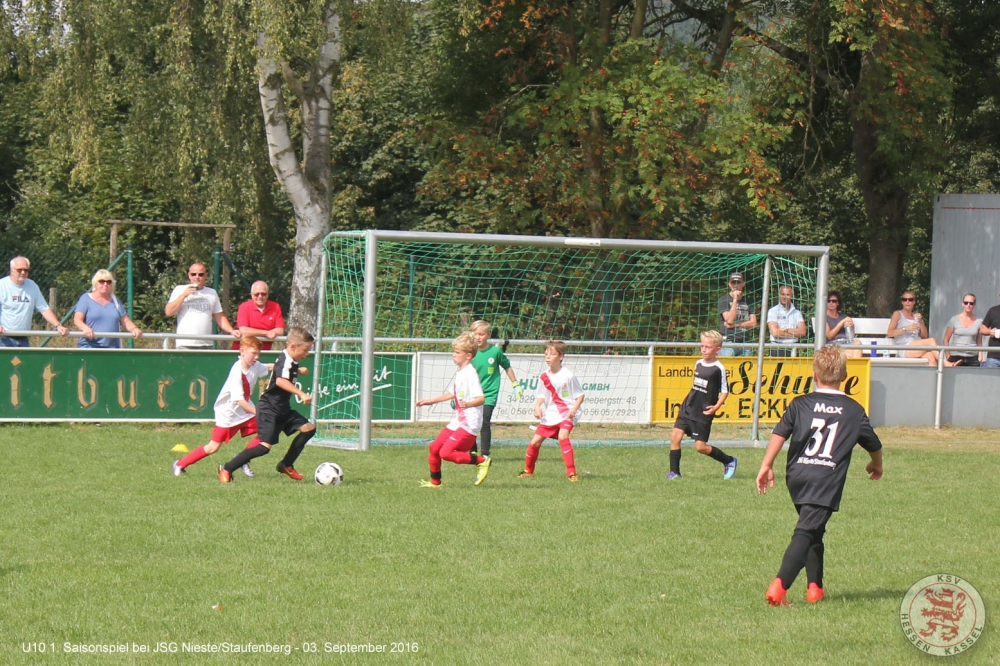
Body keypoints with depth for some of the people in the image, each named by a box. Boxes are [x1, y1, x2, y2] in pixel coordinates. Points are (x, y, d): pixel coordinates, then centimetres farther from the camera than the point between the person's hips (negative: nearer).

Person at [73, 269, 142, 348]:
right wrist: (85, 327, -29)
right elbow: (77, 320, -6)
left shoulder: (115, 300, 18)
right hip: (89, 347, -4)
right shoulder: (86, 299, 5)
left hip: (112, 348, 4)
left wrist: (134, 329, -6)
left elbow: (126, 321, 17)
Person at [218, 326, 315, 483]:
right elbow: (281, 381, -43)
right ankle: (226, 469, -7)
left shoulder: (290, 361, 11)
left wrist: (298, 371, 41)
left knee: (309, 428, 5)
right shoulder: (285, 361, -20)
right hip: (269, 410, -10)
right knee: (265, 446, -17)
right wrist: (301, 394, -49)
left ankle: (286, 465, 12)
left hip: (282, 410, 10)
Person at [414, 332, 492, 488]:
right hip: (457, 421, 10)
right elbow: (452, 393, 29)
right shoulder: (459, 373, 13)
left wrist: (467, 404, -42)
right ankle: (435, 481, 25)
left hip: (469, 424, -10)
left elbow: (481, 398, -24)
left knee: (446, 453, -16)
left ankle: (481, 461, -5)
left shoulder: (470, 374, -16)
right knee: (434, 447, 10)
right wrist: (430, 401, 33)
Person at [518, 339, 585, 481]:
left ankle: (571, 472, -27)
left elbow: (580, 395, -6)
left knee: (563, 436, -30)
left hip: (567, 414, -6)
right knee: (535, 442, 4)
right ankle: (528, 470, 28)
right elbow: (541, 396, 12)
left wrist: (574, 409, -21)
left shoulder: (568, 375, -11)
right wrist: (537, 407, -8)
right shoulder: (544, 377, 3)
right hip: (550, 415, 6)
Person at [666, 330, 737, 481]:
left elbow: (725, 390, -6)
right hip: (688, 408, 6)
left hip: (703, 413, -6)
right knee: (675, 435, -8)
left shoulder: (718, 368, -10)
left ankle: (729, 461, 18)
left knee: (700, 447, -4)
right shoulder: (698, 363, 9)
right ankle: (674, 471, 0)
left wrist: (717, 406, -17)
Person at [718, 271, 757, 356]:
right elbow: (730, 320, -10)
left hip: (745, 343, 4)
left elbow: (753, 323, 7)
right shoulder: (724, 300, 3)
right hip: (729, 342, -4)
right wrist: (735, 299, -9)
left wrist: (735, 325, -6)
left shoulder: (747, 302, 15)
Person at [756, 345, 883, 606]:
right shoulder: (854, 411, 11)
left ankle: (814, 587, 21)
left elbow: (779, 434, -1)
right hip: (828, 479, -3)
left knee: (814, 530, 22)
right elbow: (874, 445, 23)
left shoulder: (800, 404, 10)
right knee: (806, 531, -10)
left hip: (797, 475, 3)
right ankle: (779, 585, -27)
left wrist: (766, 465, 3)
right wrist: (877, 466, 43)